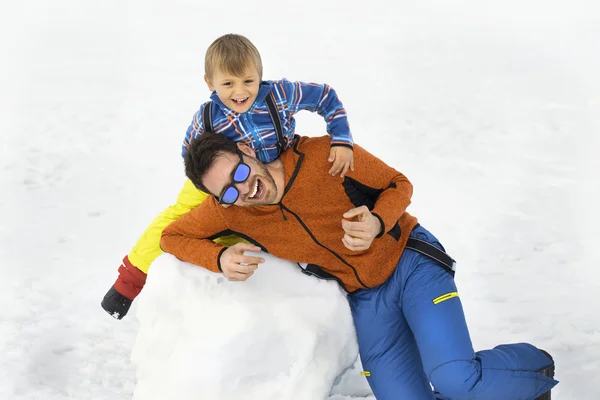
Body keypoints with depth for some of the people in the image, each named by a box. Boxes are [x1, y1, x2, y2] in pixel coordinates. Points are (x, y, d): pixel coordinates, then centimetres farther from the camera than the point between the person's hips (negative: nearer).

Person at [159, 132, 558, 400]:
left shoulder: (326, 156, -21)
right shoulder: (229, 210, -13)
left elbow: (398, 185, -8)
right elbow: (172, 236, -1)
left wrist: (376, 224, -29)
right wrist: (219, 259, -21)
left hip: (409, 260, -4)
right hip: (364, 297, 4)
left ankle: (532, 365, 6)